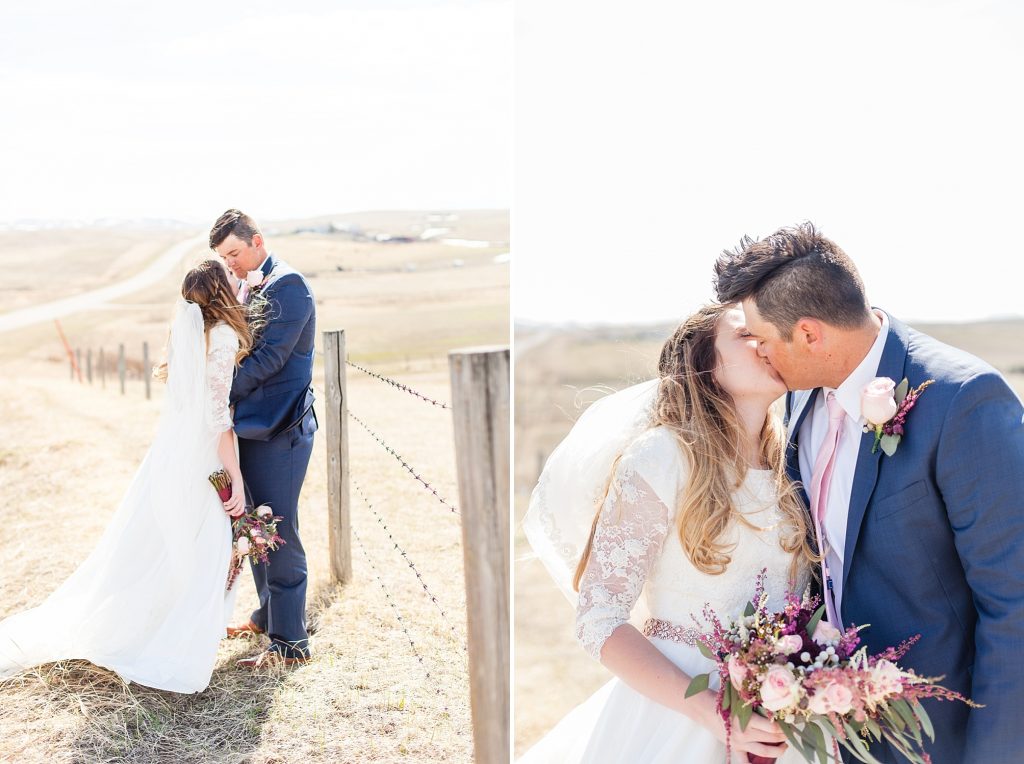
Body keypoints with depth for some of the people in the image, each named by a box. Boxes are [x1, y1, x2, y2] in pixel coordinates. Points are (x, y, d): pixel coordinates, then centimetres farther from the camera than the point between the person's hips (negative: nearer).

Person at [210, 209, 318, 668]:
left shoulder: (288, 285, -11)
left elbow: (269, 356, -18)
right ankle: (268, 615, 32)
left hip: (280, 427, -9)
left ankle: (290, 642, 4)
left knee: (278, 531, -5)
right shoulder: (245, 286, 15)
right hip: (249, 423, 9)